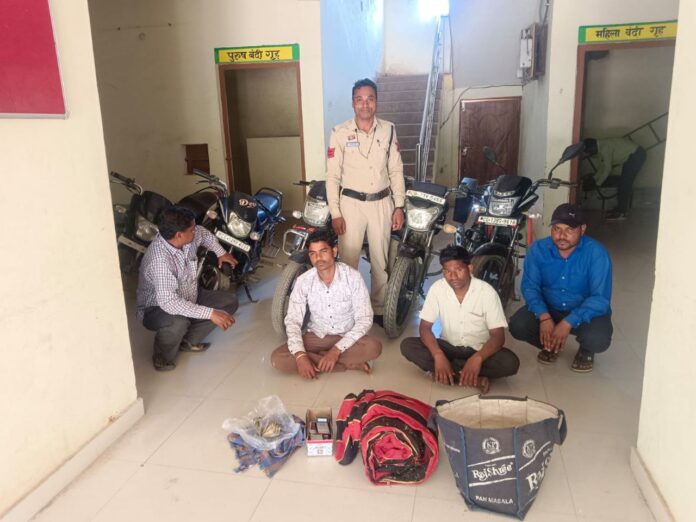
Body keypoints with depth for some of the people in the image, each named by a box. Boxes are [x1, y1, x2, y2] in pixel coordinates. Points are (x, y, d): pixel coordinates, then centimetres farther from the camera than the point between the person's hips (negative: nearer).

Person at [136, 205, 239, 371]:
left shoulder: (189, 238, -12)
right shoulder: (160, 259, -36)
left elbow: (203, 233, 15)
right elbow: (168, 303, -44)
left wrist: (221, 252, 9)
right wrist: (210, 313, -46)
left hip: (188, 297, 8)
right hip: (157, 309, -8)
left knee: (230, 301, -1)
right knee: (178, 323, -41)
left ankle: (188, 341, 8)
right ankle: (163, 357, -6)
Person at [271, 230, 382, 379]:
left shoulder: (353, 277, -17)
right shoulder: (303, 281, -11)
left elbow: (364, 319, -18)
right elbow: (293, 320, -10)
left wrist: (337, 350, -27)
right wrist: (300, 355, -27)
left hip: (346, 337, -3)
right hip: (316, 337, 3)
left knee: (373, 347, -33)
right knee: (277, 358, -23)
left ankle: (316, 359, -18)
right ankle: (351, 363, -20)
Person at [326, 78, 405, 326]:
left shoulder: (388, 130, 2)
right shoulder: (340, 133, -6)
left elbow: (396, 170, 5)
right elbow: (332, 175, -4)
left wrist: (399, 206, 0)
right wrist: (335, 213, -8)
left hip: (382, 203, 2)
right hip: (351, 203, -2)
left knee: (381, 259, 10)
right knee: (348, 259, 3)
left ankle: (379, 308, 25)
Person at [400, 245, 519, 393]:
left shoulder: (487, 292, -18)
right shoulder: (437, 288, -13)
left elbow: (498, 336, -18)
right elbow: (425, 327, -12)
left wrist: (477, 358, -37)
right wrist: (438, 356, -30)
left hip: (479, 349, -2)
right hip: (449, 346, 2)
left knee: (510, 363, -31)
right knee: (407, 345, -22)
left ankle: (451, 372, -21)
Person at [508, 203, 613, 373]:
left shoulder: (597, 253, -22)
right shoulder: (537, 249, -14)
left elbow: (600, 298, -25)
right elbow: (530, 287, -12)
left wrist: (568, 323, -35)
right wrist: (544, 317, -29)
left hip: (586, 312, -2)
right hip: (548, 308, 3)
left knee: (598, 340, -33)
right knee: (517, 326, -24)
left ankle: (586, 350, 8)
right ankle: (549, 345, 12)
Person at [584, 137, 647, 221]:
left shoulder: (604, 147, -23)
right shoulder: (601, 147, 7)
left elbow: (607, 168, -18)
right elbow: (602, 166, 17)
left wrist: (598, 183, -9)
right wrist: (594, 179, 17)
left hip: (637, 155, -10)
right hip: (632, 155, 10)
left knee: (624, 184, -10)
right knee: (623, 183, 13)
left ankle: (622, 213, -8)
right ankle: (620, 209, 19)